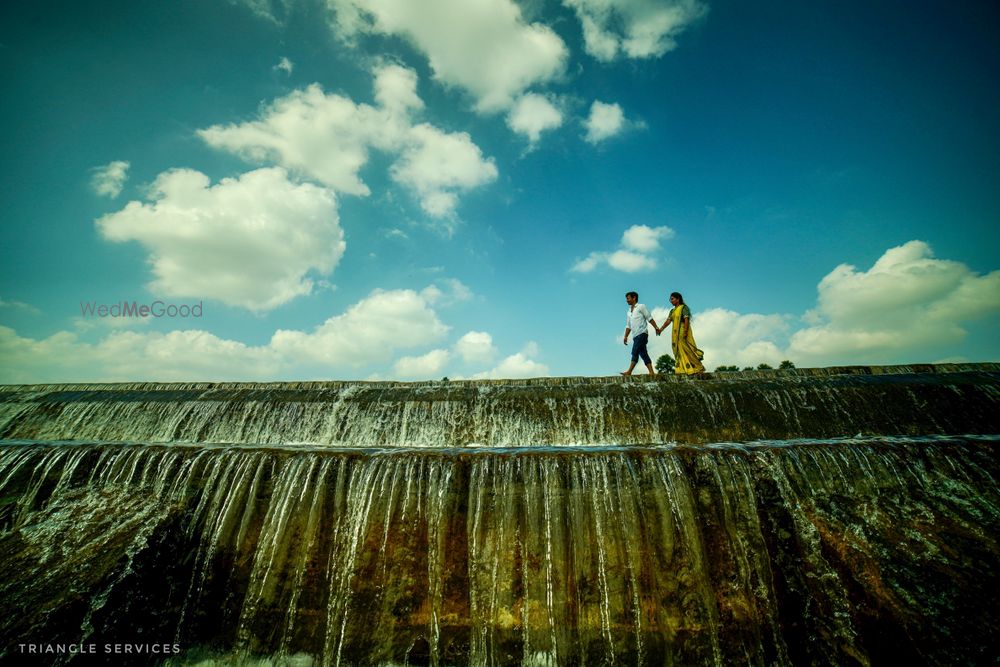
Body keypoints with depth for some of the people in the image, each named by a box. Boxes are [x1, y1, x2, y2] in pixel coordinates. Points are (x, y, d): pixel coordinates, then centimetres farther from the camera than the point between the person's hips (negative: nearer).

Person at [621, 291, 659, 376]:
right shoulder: (629, 311, 22)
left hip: (641, 333, -7)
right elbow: (628, 326, 21)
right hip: (635, 336, 7)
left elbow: (650, 318, -2)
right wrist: (626, 336, 12)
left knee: (635, 353, -15)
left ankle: (629, 372, -19)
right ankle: (651, 372, 2)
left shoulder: (641, 307, 3)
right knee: (643, 354, 3)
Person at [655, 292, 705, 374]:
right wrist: (660, 329, -6)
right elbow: (668, 321, 8)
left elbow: (686, 320, -13)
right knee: (678, 350, 3)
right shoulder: (672, 311, 19)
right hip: (675, 333, 7)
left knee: (687, 349, -10)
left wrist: (685, 332, -23)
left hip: (683, 331, -7)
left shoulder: (684, 307, -2)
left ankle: (698, 368, -2)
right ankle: (682, 369, 5)